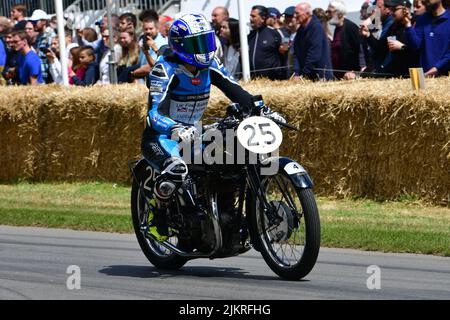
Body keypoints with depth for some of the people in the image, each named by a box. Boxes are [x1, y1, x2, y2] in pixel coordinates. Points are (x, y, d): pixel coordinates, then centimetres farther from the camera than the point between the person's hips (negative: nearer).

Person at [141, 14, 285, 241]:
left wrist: (263, 111, -17)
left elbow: (236, 92, 0)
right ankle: (157, 214, -12)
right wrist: (177, 130, -49)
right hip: (161, 136, -7)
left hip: (192, 133, 7)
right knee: (176, 169, -38)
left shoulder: (210, 65, 1)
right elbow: (155, 114, -30)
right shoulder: (165, 69, -20)